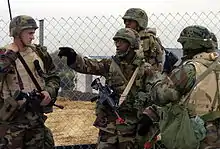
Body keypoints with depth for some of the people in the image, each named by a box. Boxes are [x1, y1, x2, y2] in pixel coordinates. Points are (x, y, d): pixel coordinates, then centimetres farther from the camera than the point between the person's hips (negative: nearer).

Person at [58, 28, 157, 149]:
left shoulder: (144, 69, -1)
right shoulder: (110, 64, 6)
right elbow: (87, 66, -6)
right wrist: (72, 57, -23)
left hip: (131, 124, -2)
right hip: (108, 122, 2)